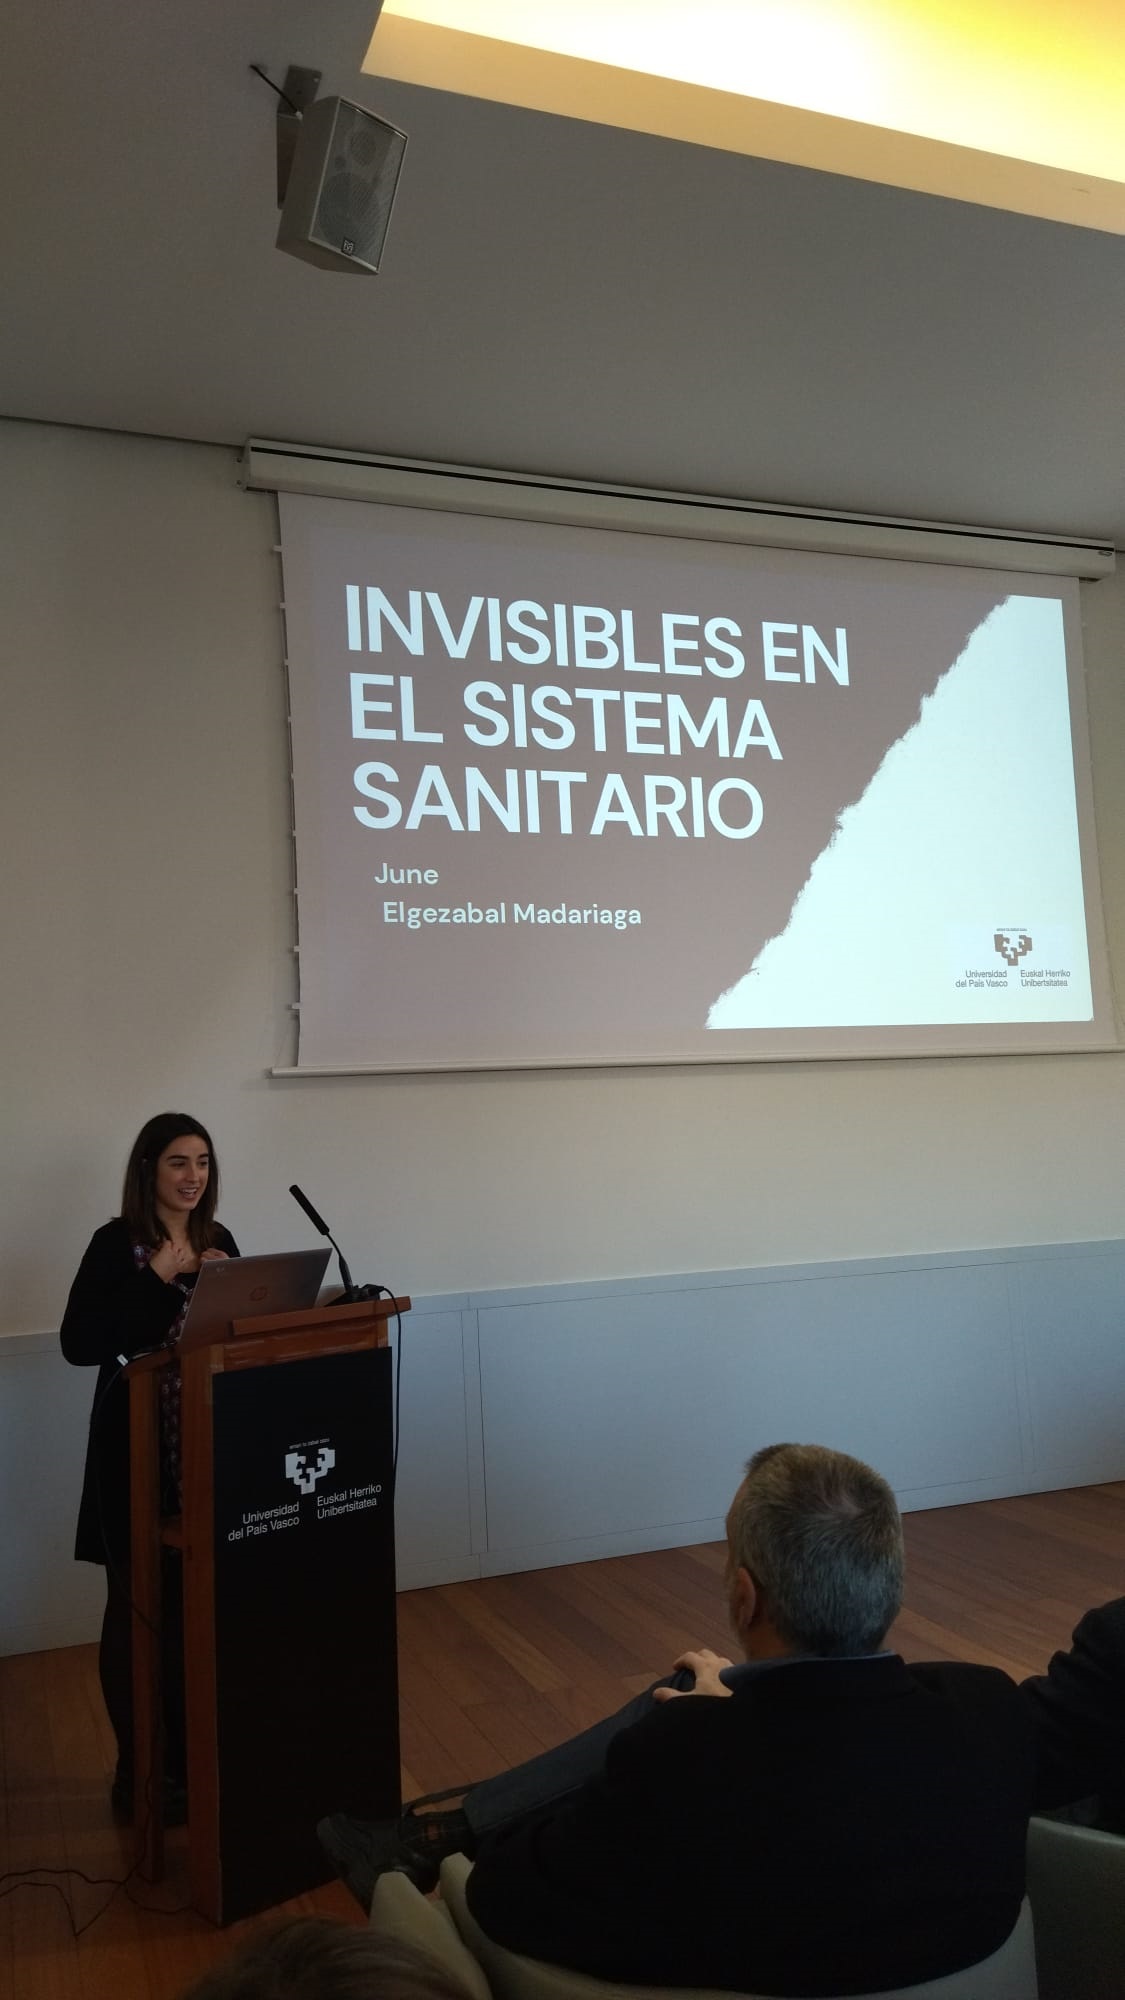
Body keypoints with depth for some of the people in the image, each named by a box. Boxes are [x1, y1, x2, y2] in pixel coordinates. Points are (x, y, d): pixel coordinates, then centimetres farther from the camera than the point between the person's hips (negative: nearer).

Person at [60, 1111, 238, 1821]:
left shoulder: (219, 1240, 7)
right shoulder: (116, 1243, -9)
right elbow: (80, 1344, -16)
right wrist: (159, 1277, -19)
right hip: (139, 1449, -4)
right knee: (139, 1608, 4)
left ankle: (190, 1755, 25)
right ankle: (140, 1771, 20)